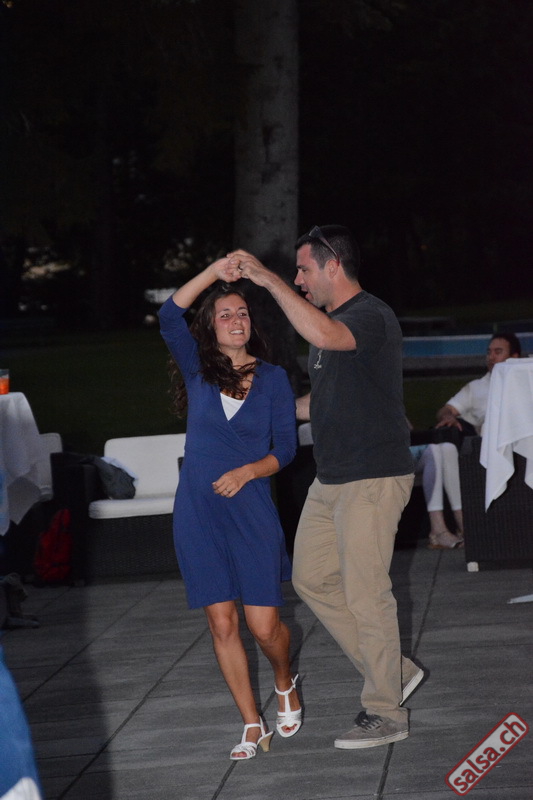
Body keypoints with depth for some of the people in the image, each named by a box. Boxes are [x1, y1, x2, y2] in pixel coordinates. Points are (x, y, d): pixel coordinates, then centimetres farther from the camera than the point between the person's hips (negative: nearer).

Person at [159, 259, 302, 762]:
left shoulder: (273, 379, 4)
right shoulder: (198, 370, 5)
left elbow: (285, 448, 3)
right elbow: (169, 318, -11)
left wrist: (247, 472, -14)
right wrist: (215, 271, -17)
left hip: (251, 512, -1)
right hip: (198, 513, 1)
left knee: (264, 625, -4)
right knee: (222, 624, 2)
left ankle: (285, 683, 29)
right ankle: (252, 726, 13)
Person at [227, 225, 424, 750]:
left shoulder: (372, 316, -16)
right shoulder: (329, 323, 16)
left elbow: (324, 336, -38)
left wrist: (268, 279, -33)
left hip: (373, 478, -10)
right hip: (330, 480, 10)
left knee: (365, 593, -6)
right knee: (312, 578, 12)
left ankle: (386, 713, 5)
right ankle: (394, 672, 21)